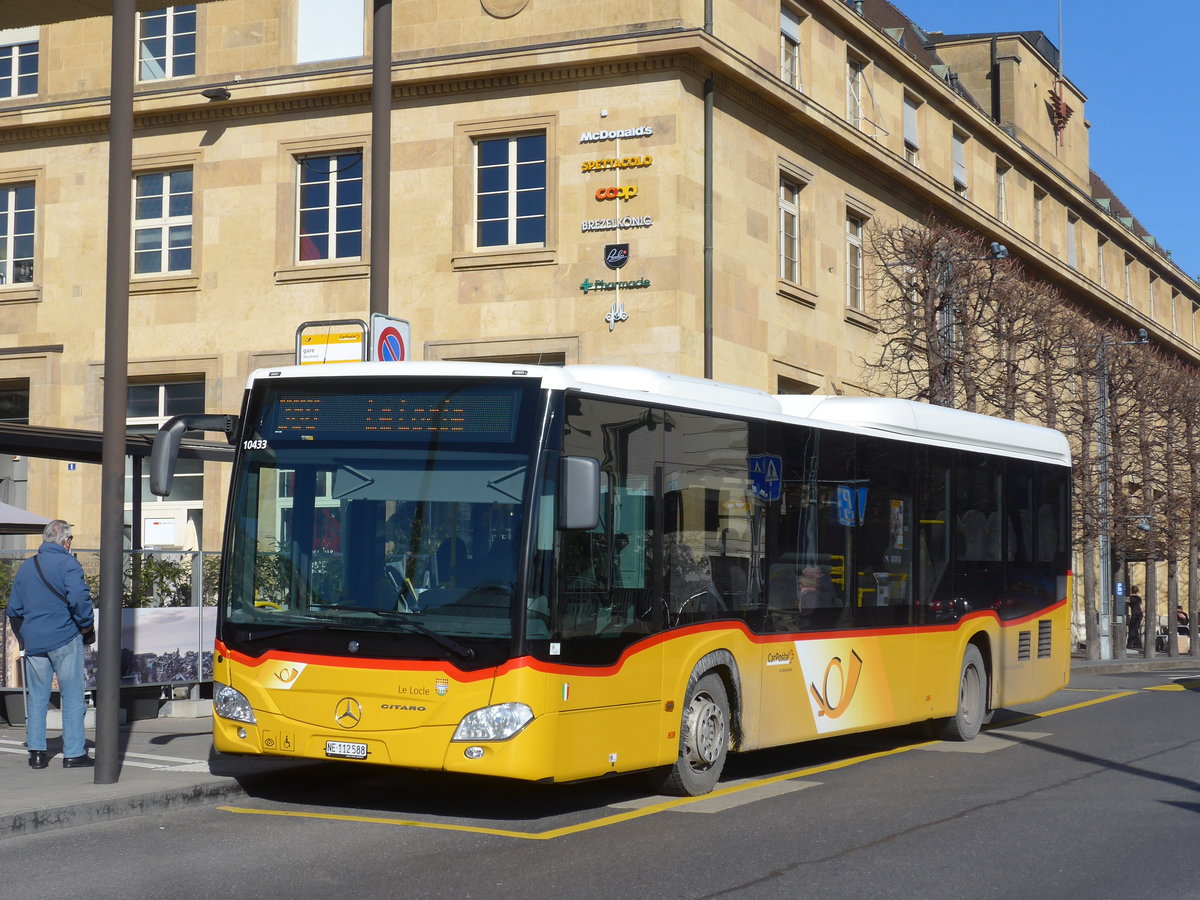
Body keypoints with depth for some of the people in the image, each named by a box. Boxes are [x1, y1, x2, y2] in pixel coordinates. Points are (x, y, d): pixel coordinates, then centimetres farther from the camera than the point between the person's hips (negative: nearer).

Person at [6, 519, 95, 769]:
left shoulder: (26, 566, 11)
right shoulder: (67, 563, -8)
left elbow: (14, 608, 14)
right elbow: (78, 597, -22)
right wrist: (87, 624, -8)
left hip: (33, 640, 5)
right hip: (64, 638, -5)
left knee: (37, 697, 11)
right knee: (72, 696, 1)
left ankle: (36, 751, 10)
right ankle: (73, 753, 2)